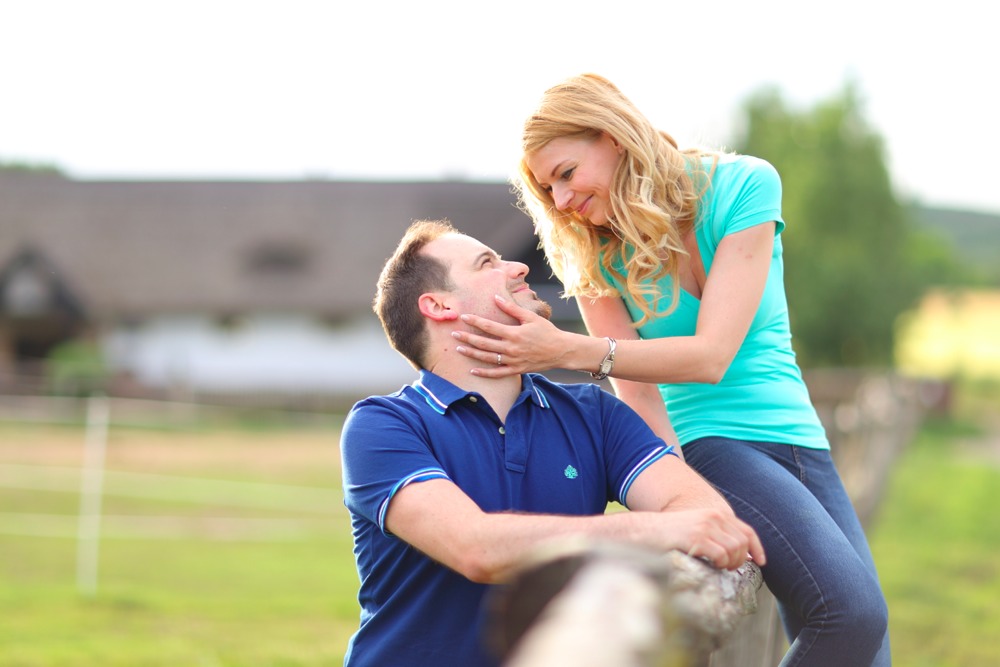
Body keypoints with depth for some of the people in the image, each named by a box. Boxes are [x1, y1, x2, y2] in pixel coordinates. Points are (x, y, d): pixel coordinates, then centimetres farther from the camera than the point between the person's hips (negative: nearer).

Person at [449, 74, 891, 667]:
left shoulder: (744, 184, -6)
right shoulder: (596, 256, 1)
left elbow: (712, 355, -15)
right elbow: (639, 394, -8)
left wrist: (568, 350, -24)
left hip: (799, 440, 2)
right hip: (710, 443, -2)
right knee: (853, 609, -27)